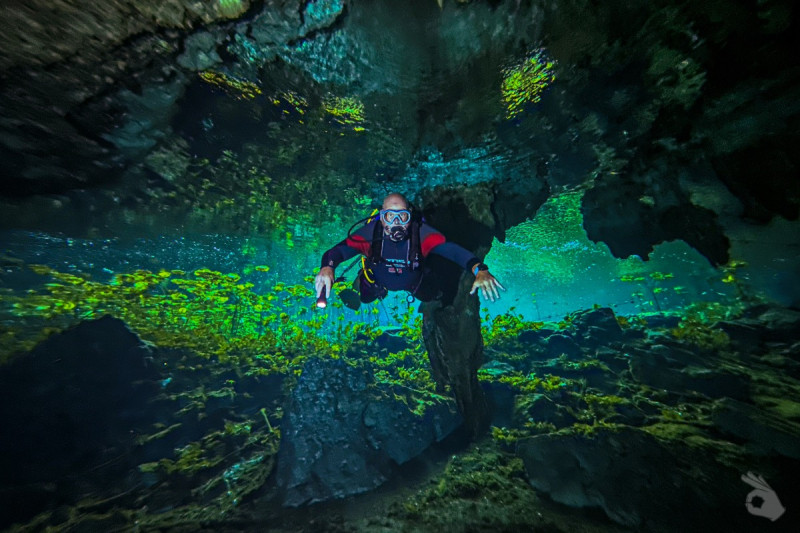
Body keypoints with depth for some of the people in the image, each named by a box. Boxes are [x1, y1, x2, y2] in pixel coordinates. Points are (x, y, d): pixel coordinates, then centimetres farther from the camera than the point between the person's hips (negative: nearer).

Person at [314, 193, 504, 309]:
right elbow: (338, 251, -34)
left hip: (415, 285, 0)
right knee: (352, 301, 5)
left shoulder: (422, 233, -33)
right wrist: (327, 268, -57)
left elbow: (454, 250, -40)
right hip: (376, 285, 1)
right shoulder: (369, 233, -32)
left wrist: (480, 270, -57)